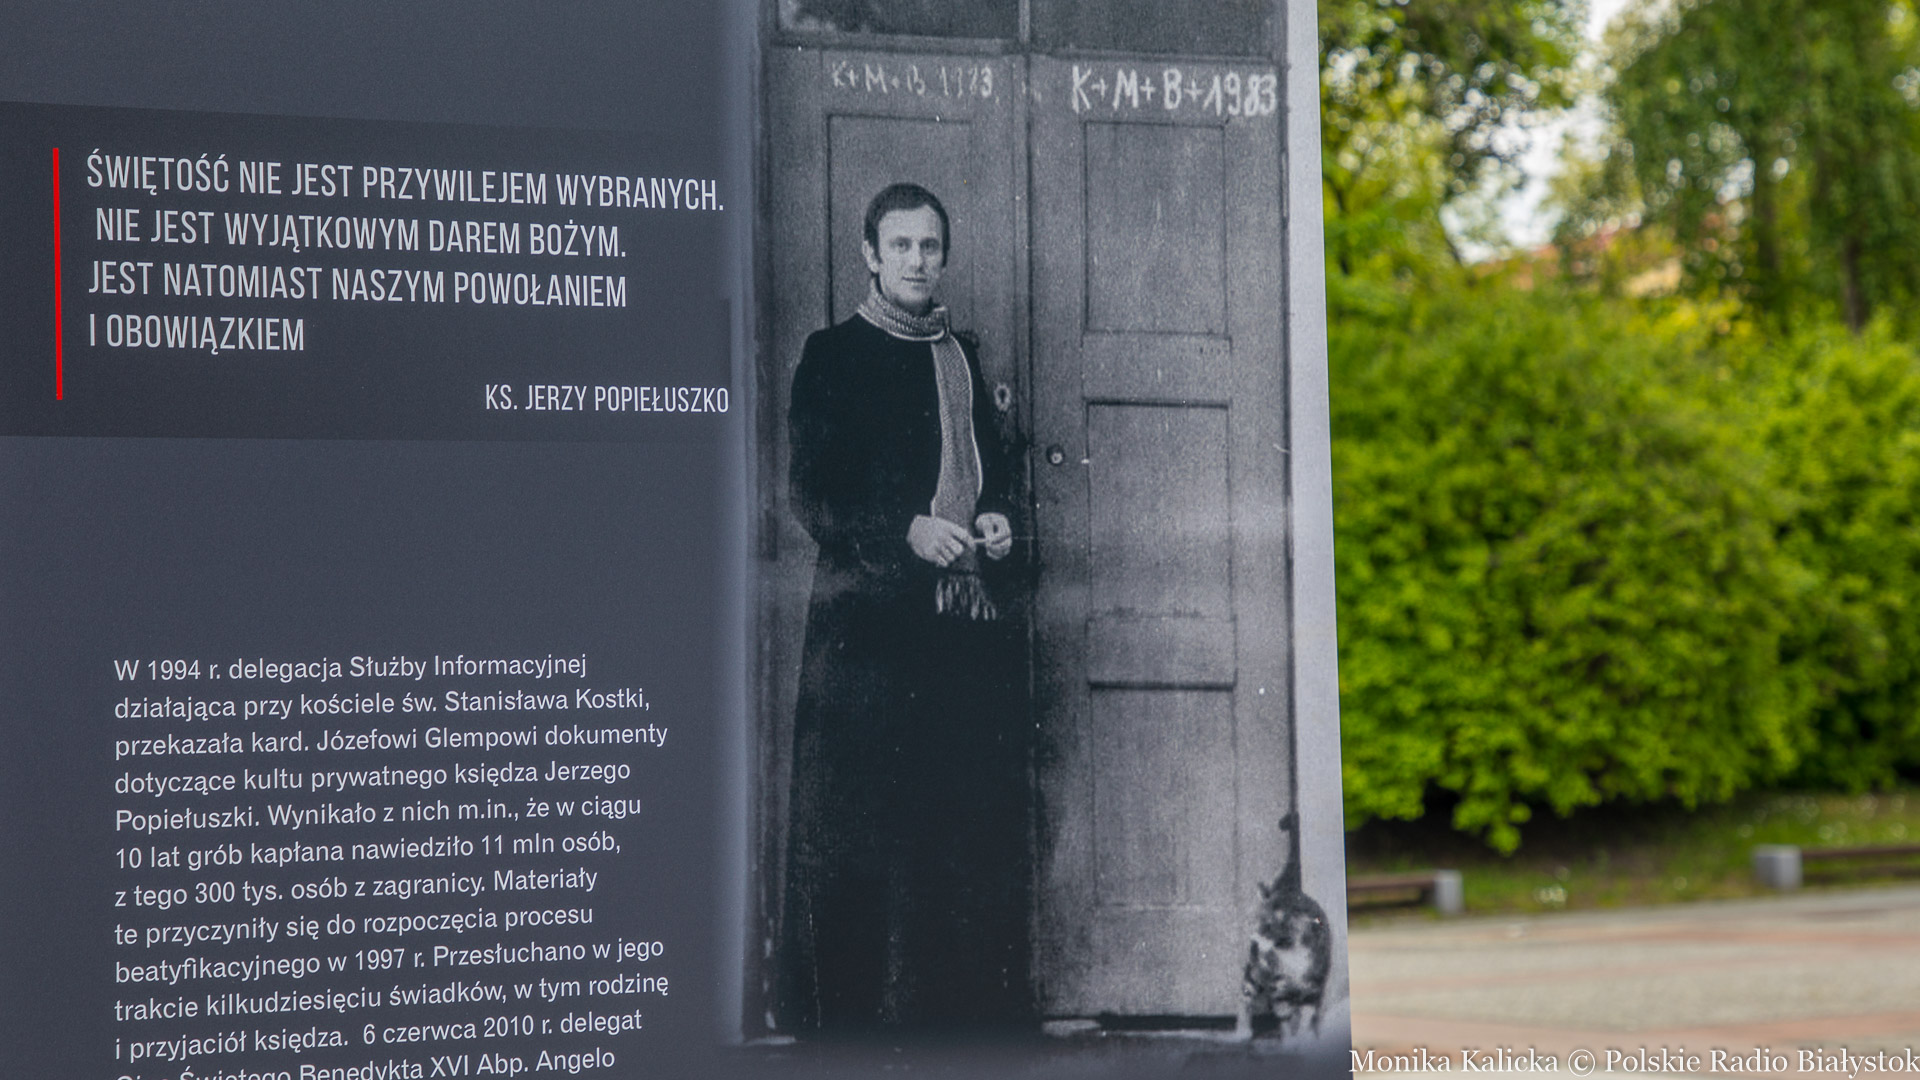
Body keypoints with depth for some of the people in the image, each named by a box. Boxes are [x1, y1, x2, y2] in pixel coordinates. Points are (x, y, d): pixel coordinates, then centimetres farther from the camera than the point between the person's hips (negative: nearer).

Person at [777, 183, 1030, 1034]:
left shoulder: (964, 356, 19)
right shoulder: (833, 357, 2)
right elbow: (812, 494, -4)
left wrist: (996, 519, 5)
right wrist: (908, 531, -17)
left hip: (971, 616, 5)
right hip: (871, 620, -5)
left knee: (977, 825, 4)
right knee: (860, 828, -5)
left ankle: (971, 1010, 12)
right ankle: (850, 1017, 1)